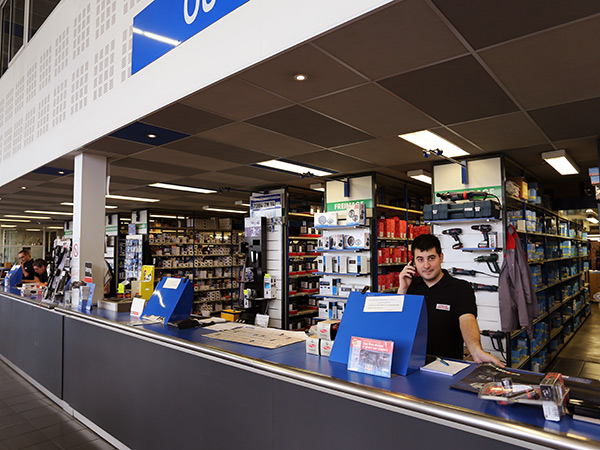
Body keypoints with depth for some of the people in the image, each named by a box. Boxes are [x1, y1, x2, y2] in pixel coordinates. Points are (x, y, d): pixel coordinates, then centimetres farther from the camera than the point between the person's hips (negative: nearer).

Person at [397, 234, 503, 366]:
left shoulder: (461, 289, -4)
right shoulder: (410, 285, 7)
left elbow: (467, 319, -23)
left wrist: (476, 350, -42)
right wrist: (402, 289, -7)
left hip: (448, 363, -1)